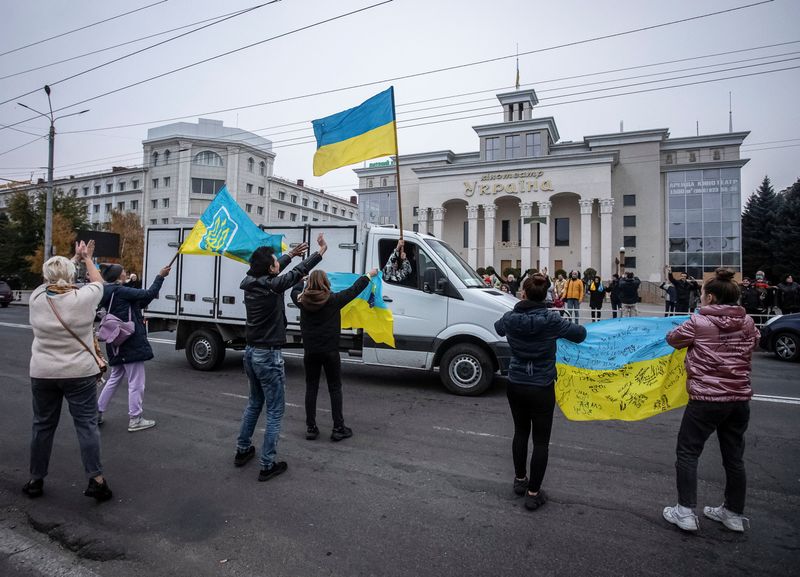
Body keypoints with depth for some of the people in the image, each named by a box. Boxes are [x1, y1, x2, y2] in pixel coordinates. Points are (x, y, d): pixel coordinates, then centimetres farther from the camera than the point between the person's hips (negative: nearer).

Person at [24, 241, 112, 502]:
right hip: (80, 374, -3)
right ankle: (96, 479, 1)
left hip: (42, 374, 3)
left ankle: (36, 480, 28)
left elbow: (51, 280, 18)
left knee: (43, 426, 16)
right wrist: (87, 258, 23)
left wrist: (76, 257, 28)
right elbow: (98, 282, 8)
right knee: (86, 425, 2)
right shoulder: (84, 298, -13)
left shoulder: (36, 298, -3)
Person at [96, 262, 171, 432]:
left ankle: (97, 412, 29)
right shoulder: (120, 291, -15)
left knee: (114, 378, 23)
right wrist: (160, 276, -11)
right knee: (136, 382, -1)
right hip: (131, 342, -10)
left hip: (118, 343, 10)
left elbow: (140, 302, 13)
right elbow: (148, 294, -19)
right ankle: (135, 419, 6)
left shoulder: (111, 292, 13)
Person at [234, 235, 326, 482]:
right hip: (268, 356, -8)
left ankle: (242, 450, 35)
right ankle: (267, 465, 9)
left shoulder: (251, 282, 1)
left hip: (250, 352, 8)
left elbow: (272, 272, 20)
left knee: (254, 402, 26)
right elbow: (299, 271, -9)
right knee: (275, 411, 3)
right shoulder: (272, 286, -19)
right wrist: (321, 250, 4)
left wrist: (291, 254, 30)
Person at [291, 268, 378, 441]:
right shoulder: (333, 300, -12)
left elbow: (295, 290, 22)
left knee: (311, 388, 12)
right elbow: (354, 290, -2)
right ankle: (338, 429, 10)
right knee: (335, 388, 7)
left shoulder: (302, 300, -1)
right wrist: (369, 275, 13)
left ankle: (311, 428, 16)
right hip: (330, 351, -3)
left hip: (310, 352, 3)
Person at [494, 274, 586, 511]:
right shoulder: (550, 320, -17)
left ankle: (520, 479, 38)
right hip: (541, 388, -4)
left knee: (520, 432, 22)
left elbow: (498, 328, 16)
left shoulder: (510, 318, -8)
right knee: (541, 440, 9)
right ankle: (533, 493, 15)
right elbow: (580, 334, -3)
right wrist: (578, 327, 20)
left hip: (515, 385, 4)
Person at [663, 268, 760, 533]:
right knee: (734, 457, 17)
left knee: (687, 453, 6)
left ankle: (685, 512, 7)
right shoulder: (747, 323, 2)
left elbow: (672, 338, 2)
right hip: (740, 399, 6)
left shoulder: (698, 322, -13)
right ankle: (734, 513, 30)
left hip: (706, 399, -6)